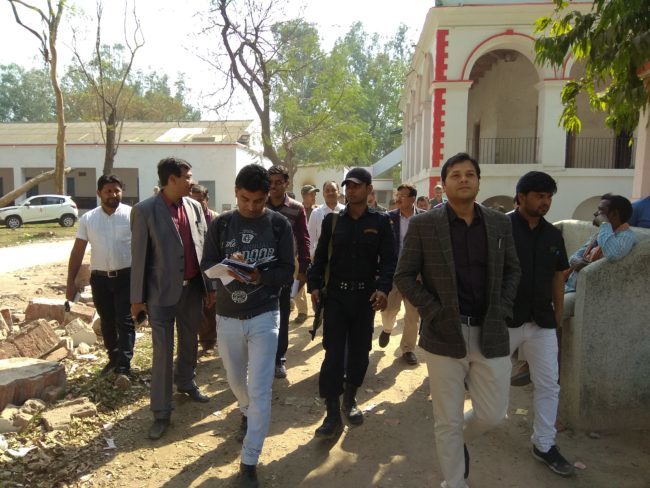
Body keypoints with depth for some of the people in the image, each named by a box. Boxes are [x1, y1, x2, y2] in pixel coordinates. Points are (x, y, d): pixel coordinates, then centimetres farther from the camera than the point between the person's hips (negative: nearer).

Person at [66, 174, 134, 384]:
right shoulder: (87, 219, 3)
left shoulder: (132, 215, -6)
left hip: (126, 277, -4)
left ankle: (123, 367, 1)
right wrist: (70, 282, 4)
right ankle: (114, 358, 34)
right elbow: (77, 251, 6)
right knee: (107, 322, 16)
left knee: (125, 322, -2)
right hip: (99, 278, 4)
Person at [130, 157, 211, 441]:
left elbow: (204, 246, 8)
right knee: (162, 352, 0)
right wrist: (137, 298, -6)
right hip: (162, 292, -5)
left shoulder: (194, 207, 4)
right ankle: (161, 412, 15)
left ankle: (185, 383, 46)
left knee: (189, 342, 20)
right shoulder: (144, 210, -11)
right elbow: (139, 256, -9)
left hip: (192, 288, 5)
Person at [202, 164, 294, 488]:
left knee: (260, 391, -3)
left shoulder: (279, 225, -5)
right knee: (236, 380, 22)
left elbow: (287, 271, -7)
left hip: (264, 316, -3)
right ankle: (247, 413, 55)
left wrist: (259, 276, -25)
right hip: (227, 316, 3)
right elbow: (207, 265, -1)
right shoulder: (221, 224, -1)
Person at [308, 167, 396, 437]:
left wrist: (383, 288, -18)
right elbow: (320, 256, 7)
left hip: (366, 296, 0)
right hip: (336, 294, 0)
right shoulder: (332, 220, 5)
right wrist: (315, 285, -5)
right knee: (333, 352, -4)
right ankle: (333, 414, 3)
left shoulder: (380, 221, 2)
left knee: (360, 351, 11)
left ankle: (350, 399, 33)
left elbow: (388, 259, -3)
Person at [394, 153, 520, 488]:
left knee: (492, 414, 11)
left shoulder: (500, 223, 5)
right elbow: (404, 276, -2)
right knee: (447, 421, 8)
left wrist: (502, 309, 1)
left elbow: (512, 271, 15)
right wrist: (434, 313, -11)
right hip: (445, 334, -3)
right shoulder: (422, 224, -5)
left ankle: (459, 439, 44)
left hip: (491, 333, 3)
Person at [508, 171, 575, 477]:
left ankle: (543, 445, 24)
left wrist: (557, 317, 12)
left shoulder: (553, 234, 6)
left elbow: (558, 277, 13)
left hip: (542, 322, 5)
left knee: (548, 385, 9)